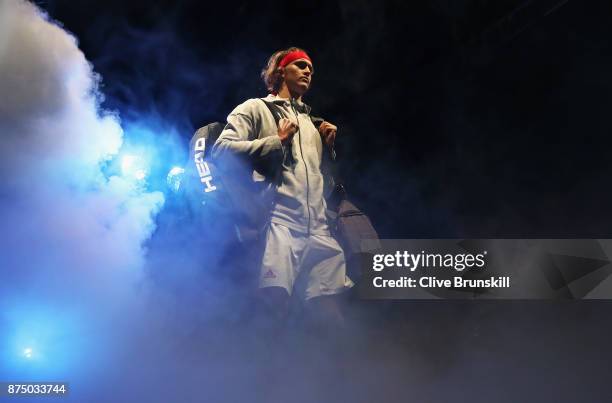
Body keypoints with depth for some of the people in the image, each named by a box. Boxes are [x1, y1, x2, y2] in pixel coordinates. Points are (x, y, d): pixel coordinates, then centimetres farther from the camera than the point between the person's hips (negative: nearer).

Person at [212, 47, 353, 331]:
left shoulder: (309, 120, 31)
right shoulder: (256, 108, 12)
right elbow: (222, 149, -4)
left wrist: (328, 145, 19)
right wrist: (277, 142, -1)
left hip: (318, 228, 6)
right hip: (280, 223, -6)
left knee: (329, 313, -3)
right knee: (273, 306, -18)